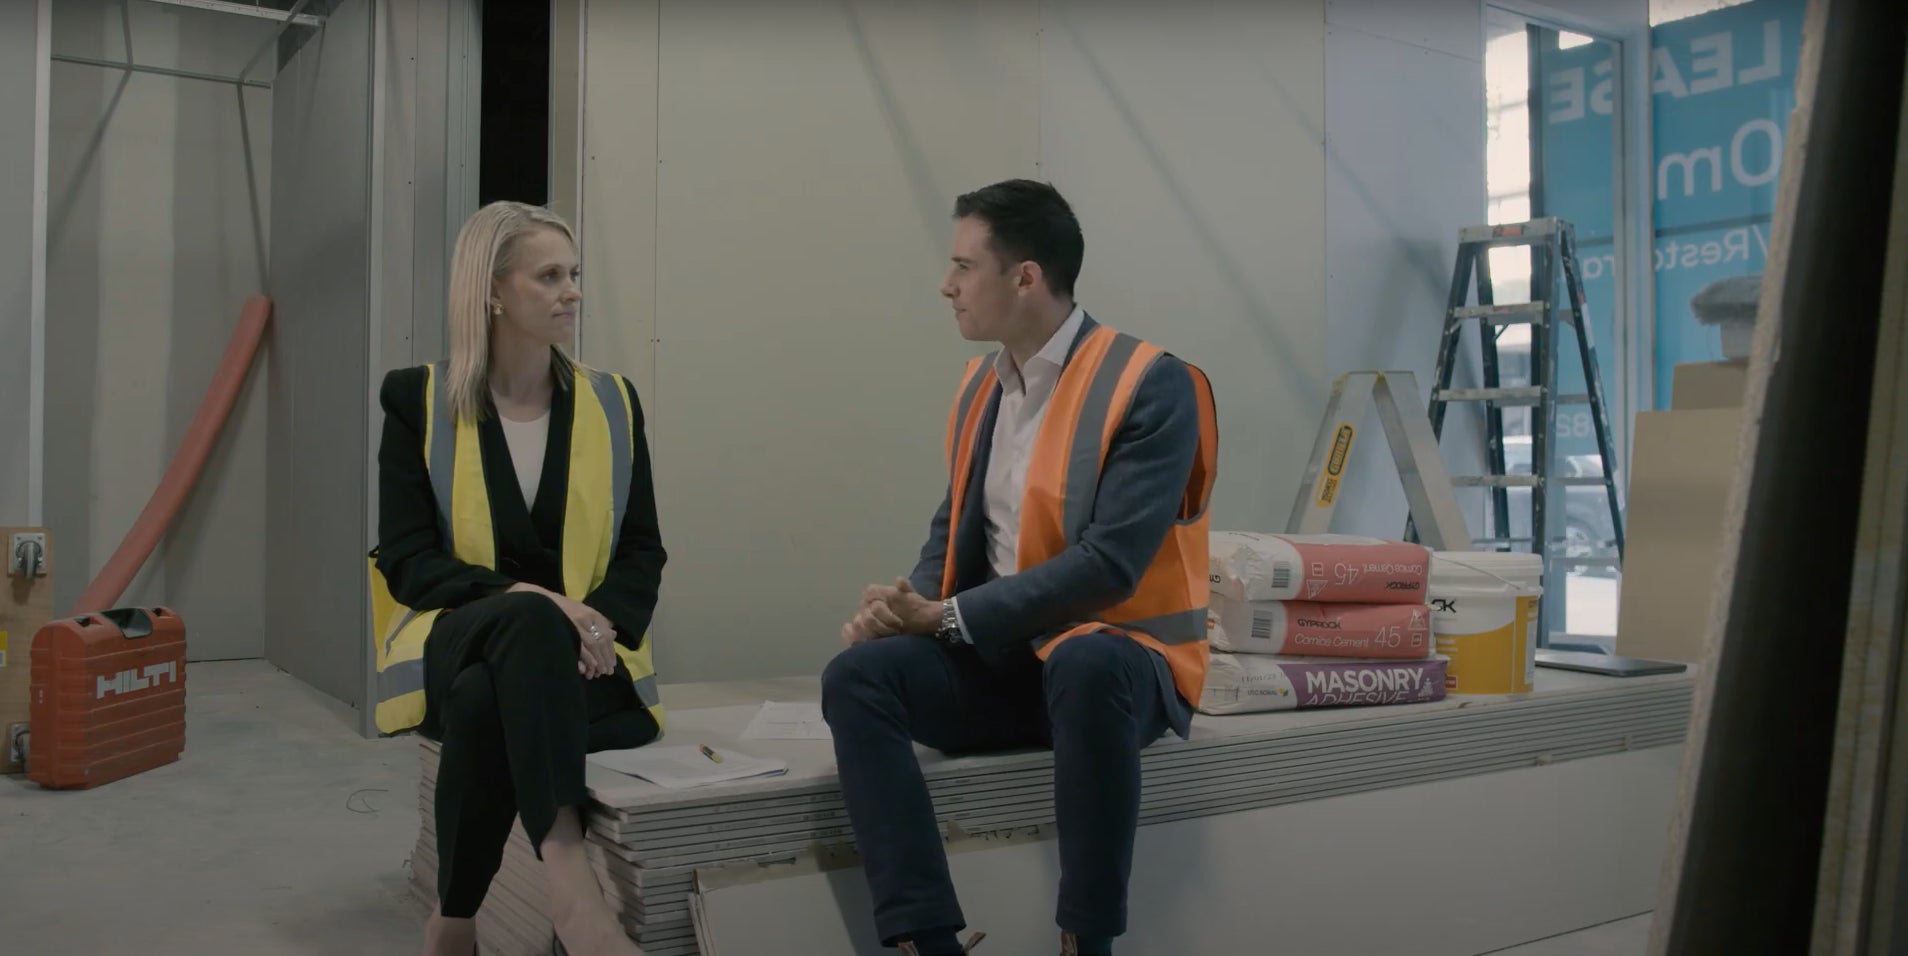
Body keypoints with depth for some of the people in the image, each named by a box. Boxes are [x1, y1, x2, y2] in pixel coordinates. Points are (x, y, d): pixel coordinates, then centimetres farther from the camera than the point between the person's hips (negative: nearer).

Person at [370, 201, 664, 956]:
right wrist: (524, 599, -21)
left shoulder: (612, 403, 10)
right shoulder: (418, 400, 5)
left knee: (487, 699, -36)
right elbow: (405, 559, -4)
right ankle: (566, 873, -46)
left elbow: (642, 552, 7)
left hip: (574, 658, 1)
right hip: (458, 644, -1)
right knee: (529, 620, -39)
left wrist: (599, 622, -16)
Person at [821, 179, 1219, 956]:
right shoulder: (980, 383, 9)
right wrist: (910, 603, -8)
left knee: (1084, 666, -40)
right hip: (1001, 658, 6)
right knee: (856, 675, -19)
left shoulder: (1152, 385, -14)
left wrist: (948, 617, -20)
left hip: (1120, 658, -6)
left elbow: (1109, 564, -22)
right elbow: (953, 527, 15)